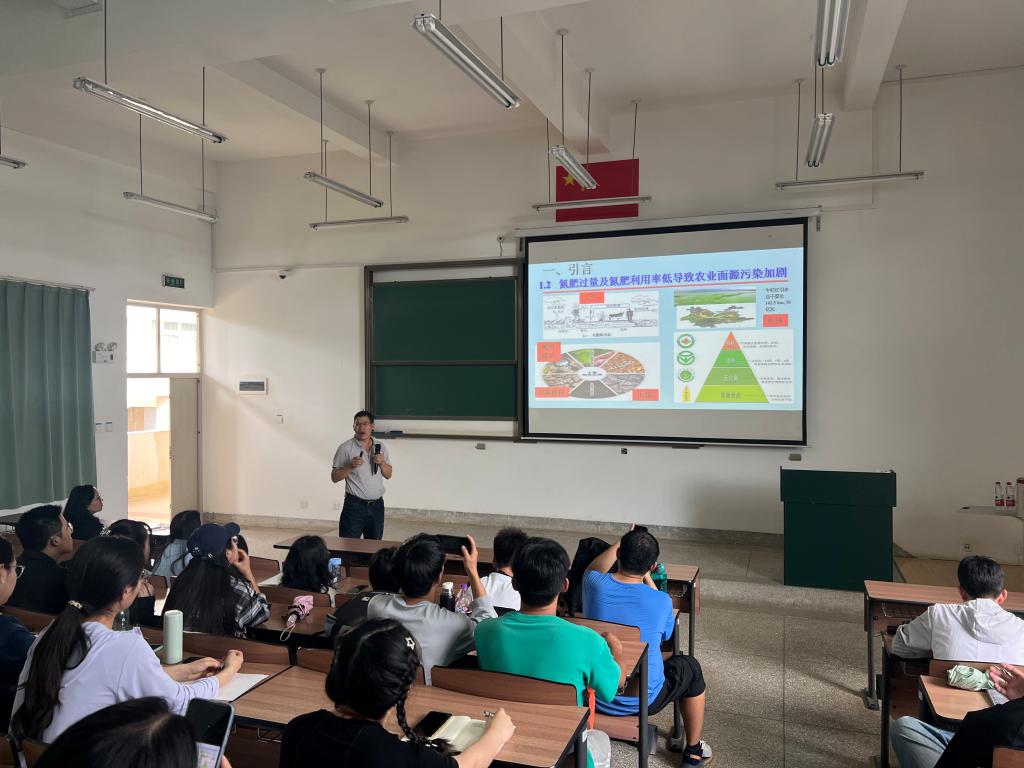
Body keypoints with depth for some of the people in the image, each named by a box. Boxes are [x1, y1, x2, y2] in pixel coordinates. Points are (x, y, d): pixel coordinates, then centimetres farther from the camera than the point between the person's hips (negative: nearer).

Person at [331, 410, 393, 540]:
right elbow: (334, 477, -4)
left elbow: (388, 475, 13)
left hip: (376, 505, 4)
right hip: (354, 505, -4)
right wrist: (350, 466, -20)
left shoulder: (381, 447, 9)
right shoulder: (346, 448, -5)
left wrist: (382, 463, -7)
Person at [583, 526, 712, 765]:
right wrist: (648, 578, 3)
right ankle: (693, 752, 39)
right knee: (690, 668, 25)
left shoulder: (594, 585, -17)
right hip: (641, 700, -2)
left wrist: (622, 543, 17)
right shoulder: (661, 601, -23)